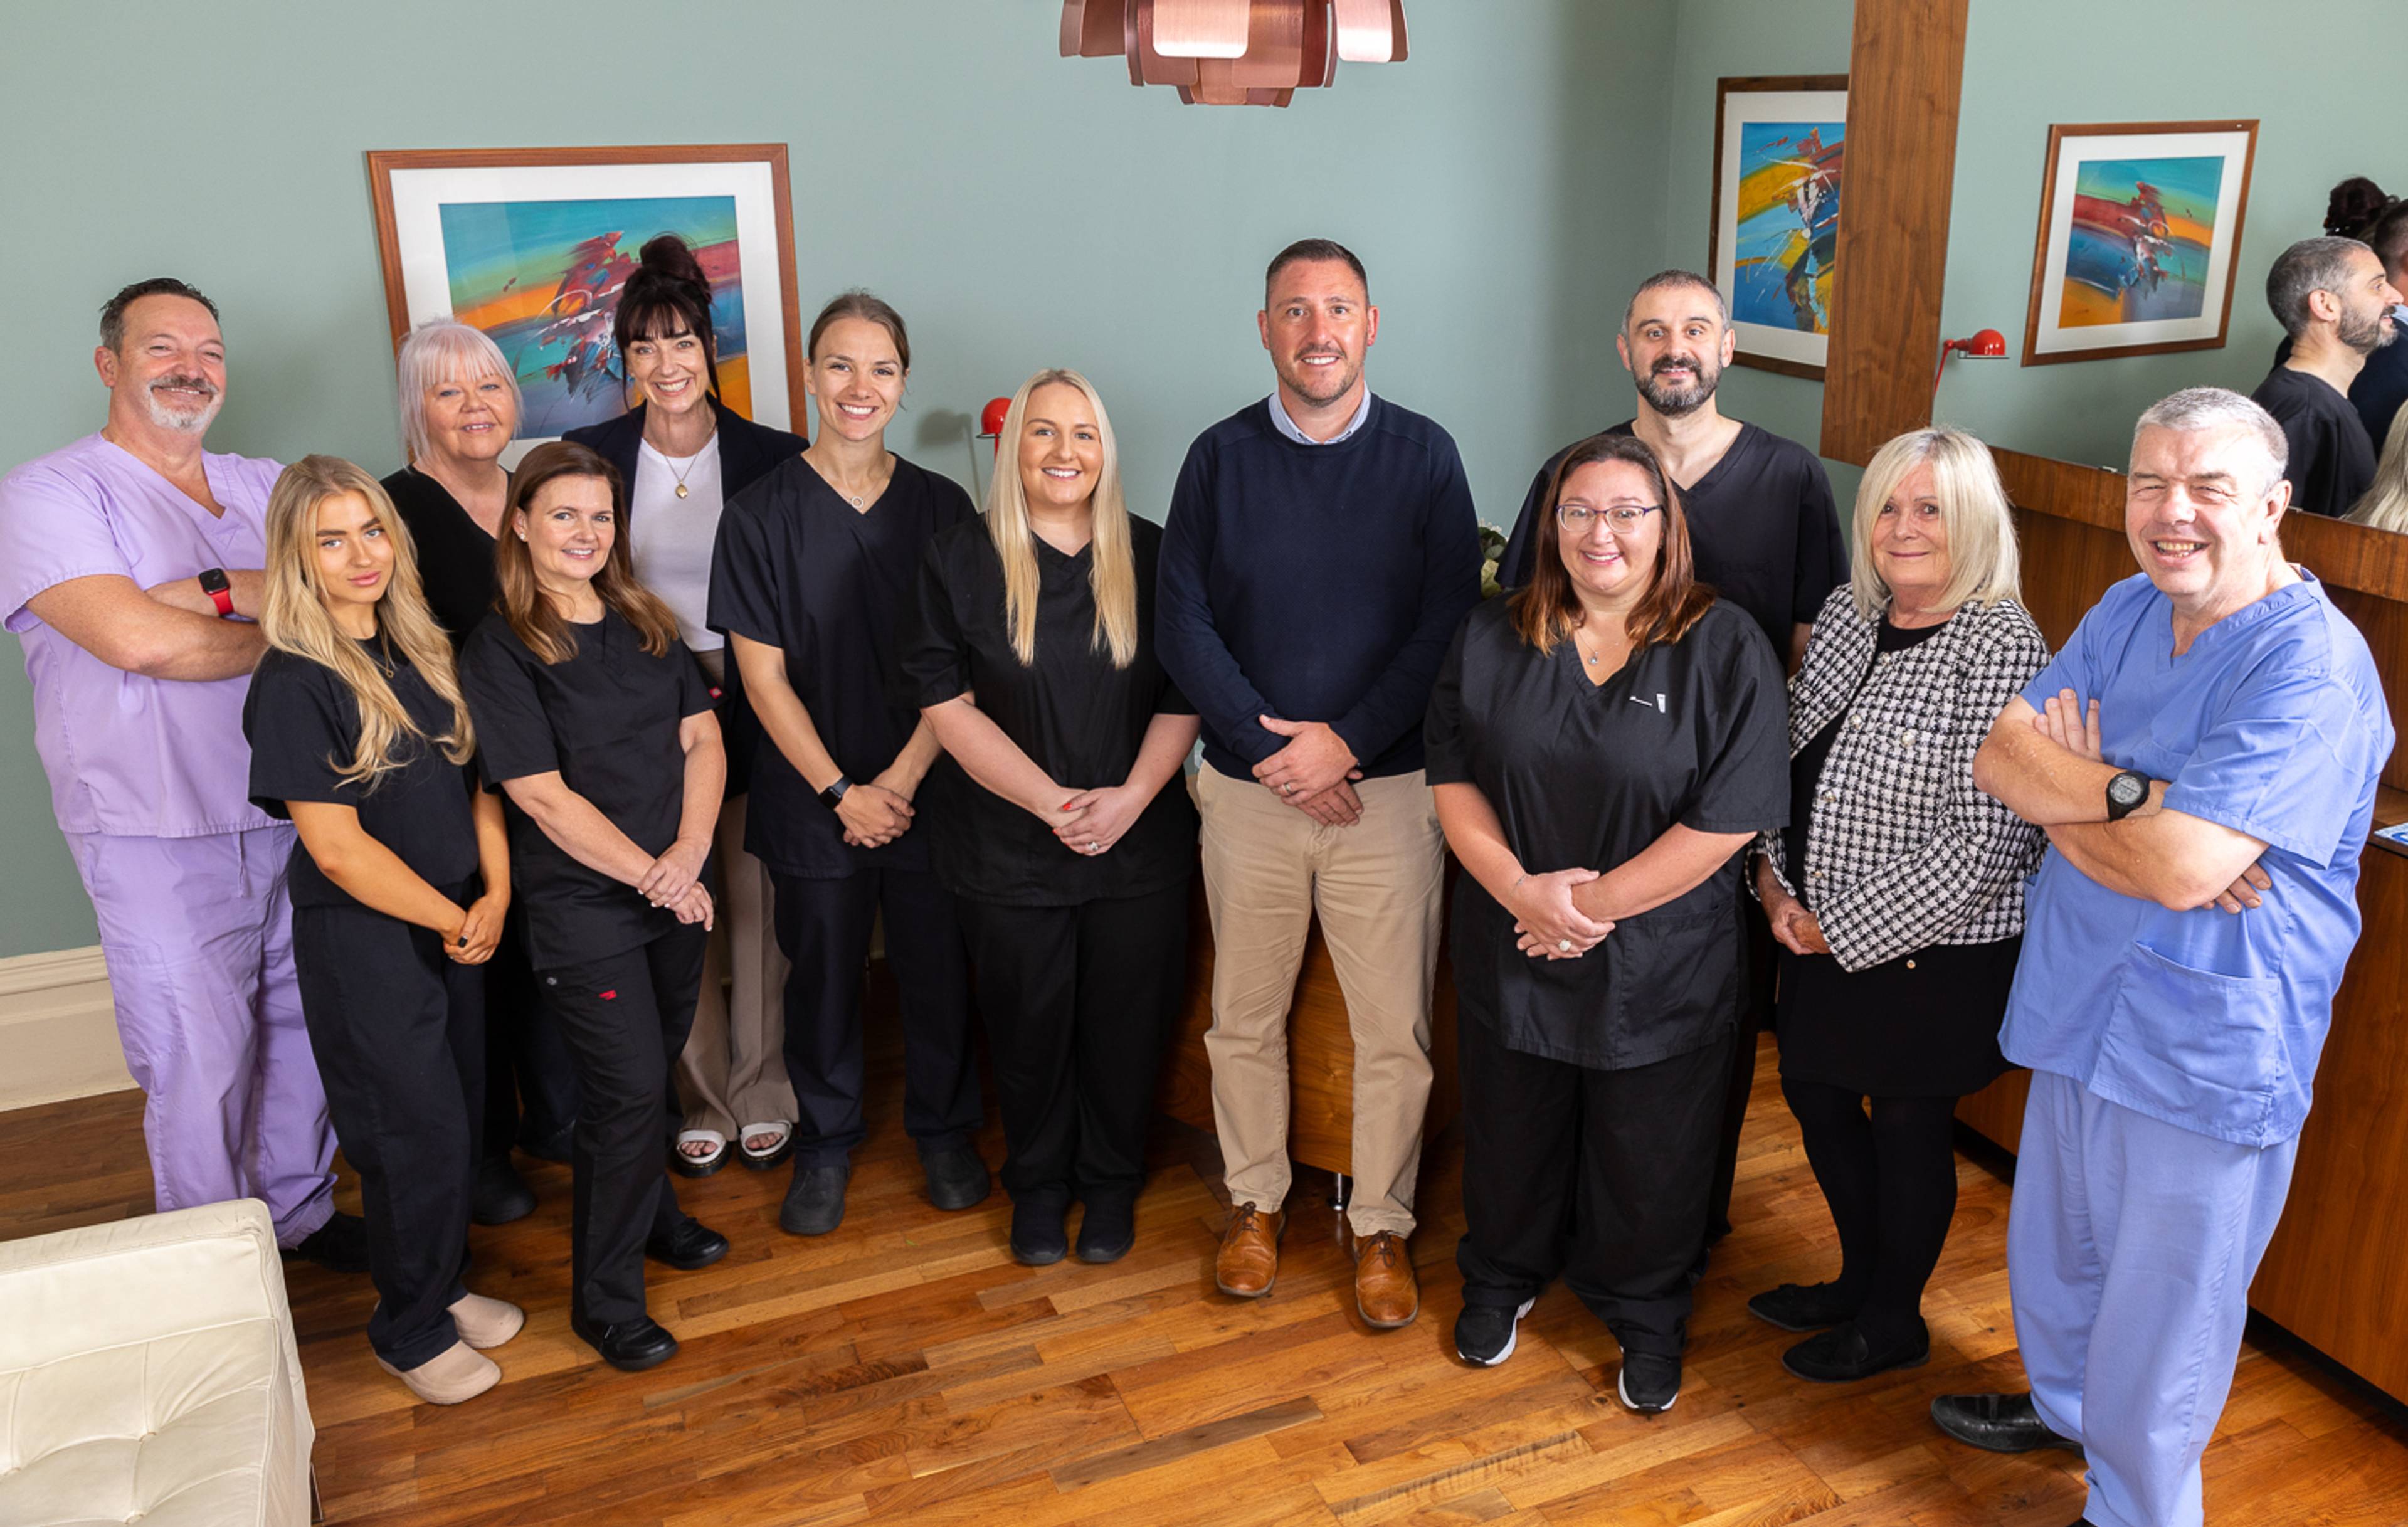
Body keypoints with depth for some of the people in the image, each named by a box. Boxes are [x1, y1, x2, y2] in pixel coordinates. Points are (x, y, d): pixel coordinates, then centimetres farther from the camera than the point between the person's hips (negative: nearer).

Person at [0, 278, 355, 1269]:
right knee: (198, 1067, 1)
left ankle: (302, 1215, 33)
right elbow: (137, 639, -19)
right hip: (161, 841, -5)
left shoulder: (264, 486, 13)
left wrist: (214, 590, -15)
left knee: (304, 1032, 14)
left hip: (295, 816, 5)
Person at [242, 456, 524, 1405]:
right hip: (362, 941, -6)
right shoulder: (292, 685, -16)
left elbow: (475, 775, 8)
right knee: (417, 1131, 2)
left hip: (458, 924, 7)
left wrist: (495, 894, -6)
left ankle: (442, 1283, 36)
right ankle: (409, 1331, 22)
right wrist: (454, 921, -12)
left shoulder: (420, 650, 6)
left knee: (457, 1111, 15)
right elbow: (337, 846, -18)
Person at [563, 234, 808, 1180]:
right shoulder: (591, 455, 0)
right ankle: (699, 1101, 22)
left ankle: (762, 1096, 22)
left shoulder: (774, 458, -3)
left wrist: (750, 678, -7)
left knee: (756, 906, 6)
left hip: (751, 708, -1)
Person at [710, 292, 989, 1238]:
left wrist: (902, 780, -11)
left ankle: (944, 1131, 32)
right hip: (815, 797, -1)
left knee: (939, 968, 9)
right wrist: (841, 791, -10)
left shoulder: (942, 507, 0)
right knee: (823, 974, 11)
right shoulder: (761, 515, -4)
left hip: (928, 791, 1)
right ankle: (826, 1142, 31)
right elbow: (763, 675, -5)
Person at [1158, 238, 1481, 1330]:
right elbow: (1181, 622, -2)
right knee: (1244, 1016, 13)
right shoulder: (1220, 457, 2)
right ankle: (1256, 1200, 33)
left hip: (1387, 786, -1)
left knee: (1394, 1027, 5)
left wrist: (1345, 741, -14)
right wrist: (1269, 748, -12)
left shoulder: (1424, 455, -1)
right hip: (1249, 788, 1)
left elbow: (1450, 620, -6)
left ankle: (1381, 1226, 24)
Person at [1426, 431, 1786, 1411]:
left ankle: (1647, 1319, 38)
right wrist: (1520, 889, -16)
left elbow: (1727, 818, -16)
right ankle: (1500, 1281, 46)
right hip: (1510, 954, 3)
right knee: (1510, 1136, 20)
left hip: (1661, 970, -2)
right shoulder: (1493, 639, 1)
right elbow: (1454, 779, -1)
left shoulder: (1726, 650, -10)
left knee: (1648, 1162, 13)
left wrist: (1592, 903, -16)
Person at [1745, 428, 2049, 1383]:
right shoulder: (1847, 616, 3)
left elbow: (1987, 838, -24)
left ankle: (1894, 1321, 33)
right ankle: (1862, 1276, 43)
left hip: (1931, 949, -7)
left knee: (1909, 1125, 10)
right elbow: (1791, 760, 12)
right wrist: (1775, 877, -3)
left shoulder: (2001, 649, -19)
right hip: (1821, 932, 7)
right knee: (1817, 1097, 19)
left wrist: (1841, 929, -19)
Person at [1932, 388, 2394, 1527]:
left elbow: (2185, 868, -30)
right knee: (2054, 1245, 27)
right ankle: (2061, 1402, 53)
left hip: (2208, 1050, -7)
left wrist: (2069, 786, -12)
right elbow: (2000, 756, -5)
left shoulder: (2314, 664, -23)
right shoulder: (2128, 613, 3)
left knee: (2161, 1309, 10)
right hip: (2080, 1005, 7)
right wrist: (2130, 796, -22)